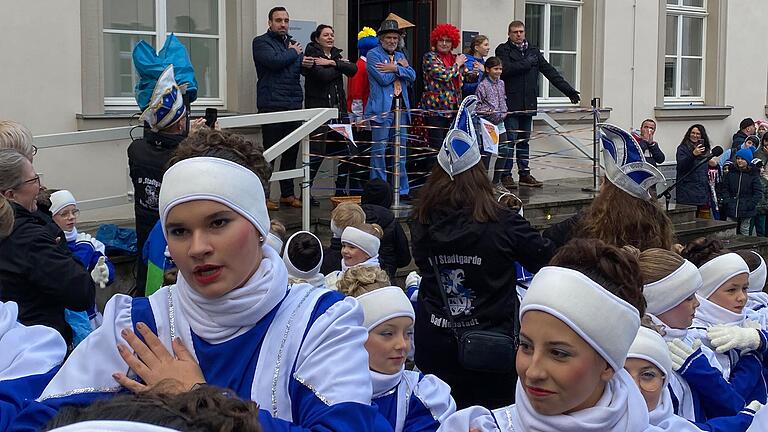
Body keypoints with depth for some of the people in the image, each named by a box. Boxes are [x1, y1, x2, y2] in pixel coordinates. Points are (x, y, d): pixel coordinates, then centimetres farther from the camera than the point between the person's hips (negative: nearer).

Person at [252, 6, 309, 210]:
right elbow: (274, 61, -18)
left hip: (294, 105, 6)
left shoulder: (293, 43, 19)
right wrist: (293, 53, -3)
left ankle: (287, 194, 18)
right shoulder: (261, 42, -1)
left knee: (291, 152, 9)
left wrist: (307, 64, -3)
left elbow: (302, 68, 19)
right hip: (272, 105, -6)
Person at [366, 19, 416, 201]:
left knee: (401, 151, 9)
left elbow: (412, 76, 3)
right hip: (382, 108, -6)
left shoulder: (400, 56, 19)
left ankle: (402, 190, 15)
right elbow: (384, 79, -13)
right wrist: (401, 66, -2)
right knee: (379, 150, -4)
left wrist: (395, 68, -11)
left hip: (401, 108, 6)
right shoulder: (373, 55, -1)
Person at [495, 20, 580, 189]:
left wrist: (569, 90, 8)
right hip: (510, 104, -5)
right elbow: (506, 69, -18)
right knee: (510, 140, -5)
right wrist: (527, 63, -9)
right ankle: (506, 175, 0)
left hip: (528, 105, 5)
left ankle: (524, 174, 17)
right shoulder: (503, 50, 0)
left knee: (524, 141, 12)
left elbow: (550, 72, 14)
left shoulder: (533, 52, 16)